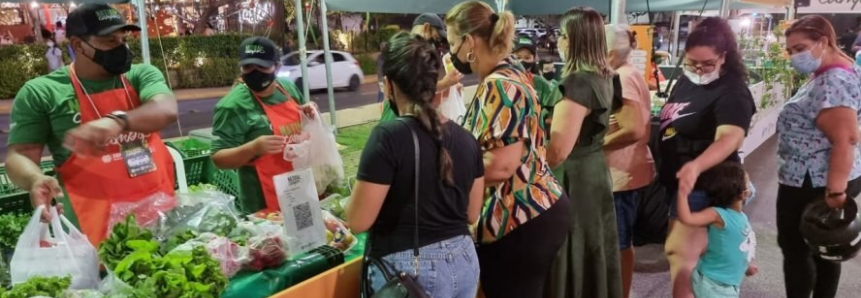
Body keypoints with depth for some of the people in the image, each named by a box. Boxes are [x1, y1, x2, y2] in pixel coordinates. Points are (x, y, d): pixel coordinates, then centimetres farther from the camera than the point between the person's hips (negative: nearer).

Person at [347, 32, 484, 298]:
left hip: (409, 272, -5)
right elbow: (471, 214, 7)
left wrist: (364, 188, 4)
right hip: (464, 262, 5)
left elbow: (358, 221, -14)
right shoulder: (465, 138, -1)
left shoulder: (389, 137, -19)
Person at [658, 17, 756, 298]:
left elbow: (731, 137, -38)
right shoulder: (685, 81, 5)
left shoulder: (732, 92, -20)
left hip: (703, 184, -8)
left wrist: (696, 166, -56)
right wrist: (662, 166, 17)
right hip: (676, 178, 9)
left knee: (680, 251, -9)